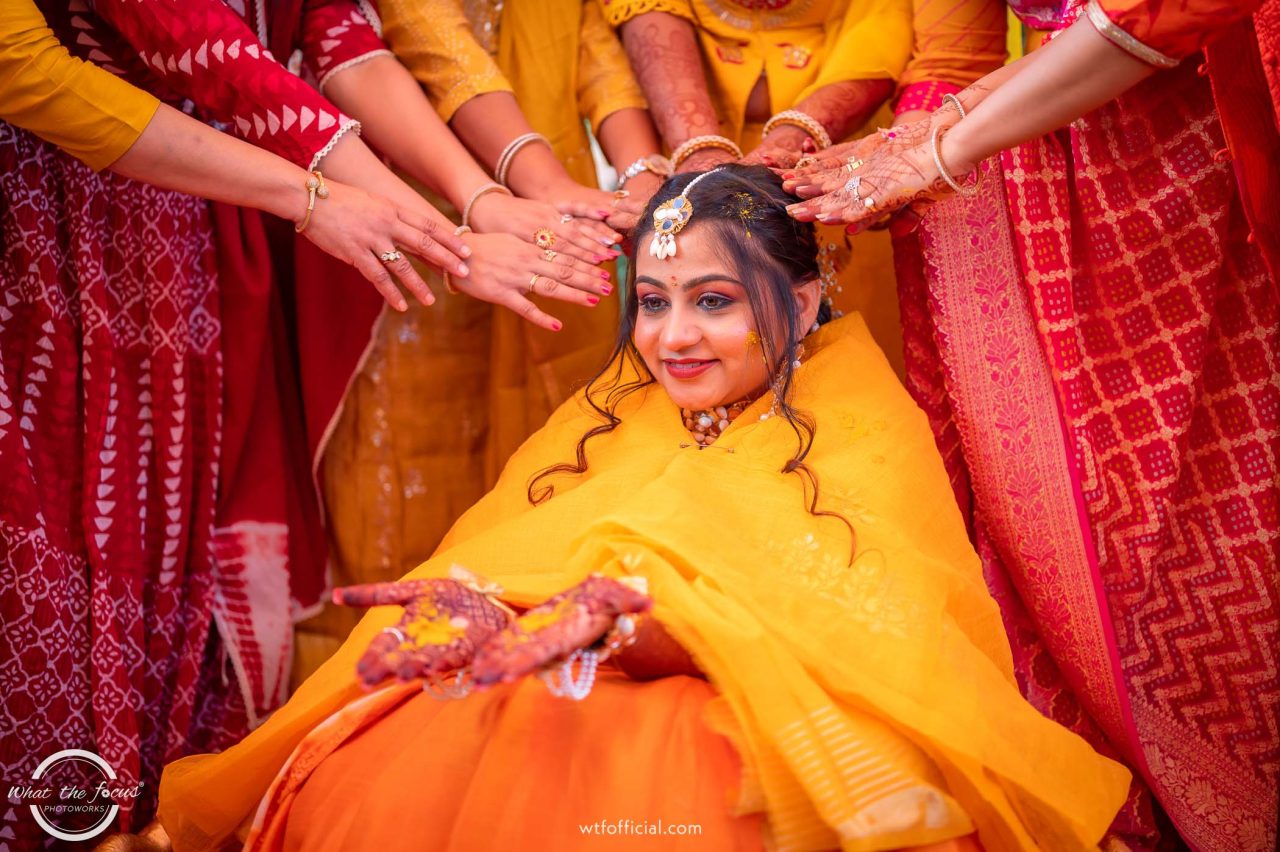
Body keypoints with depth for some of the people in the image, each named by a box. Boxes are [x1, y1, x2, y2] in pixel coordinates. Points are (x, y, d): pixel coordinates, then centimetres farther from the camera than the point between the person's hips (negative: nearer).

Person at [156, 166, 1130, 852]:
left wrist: (613, 616, -28)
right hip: (557, 699, 4)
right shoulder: (605, 416, 20)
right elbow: (487, 555, 8)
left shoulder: (862, 433, 5)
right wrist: (476, 610, -19)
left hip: (761, 724, -4)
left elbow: (841, 624, -13)